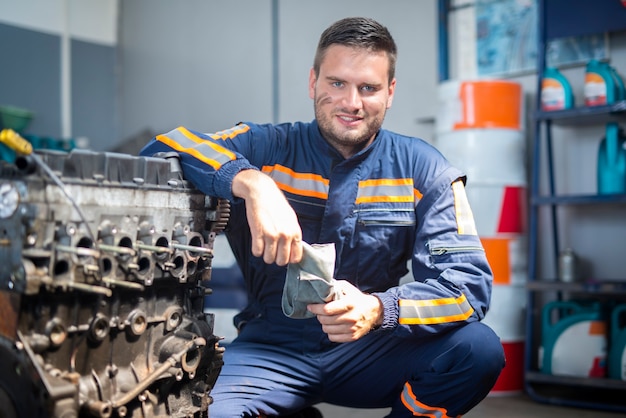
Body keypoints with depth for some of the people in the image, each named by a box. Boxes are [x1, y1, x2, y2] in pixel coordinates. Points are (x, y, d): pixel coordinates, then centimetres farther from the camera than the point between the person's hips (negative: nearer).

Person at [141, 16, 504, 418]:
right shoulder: (267, 148, -2)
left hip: (370, 353, 1)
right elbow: (162, 149, -18)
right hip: (272, 350, 0)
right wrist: (253, 183, -36)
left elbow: (468, 283, -11)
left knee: (478, 348, -26)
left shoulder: (424, 170, 0)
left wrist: (377, 310, -31)